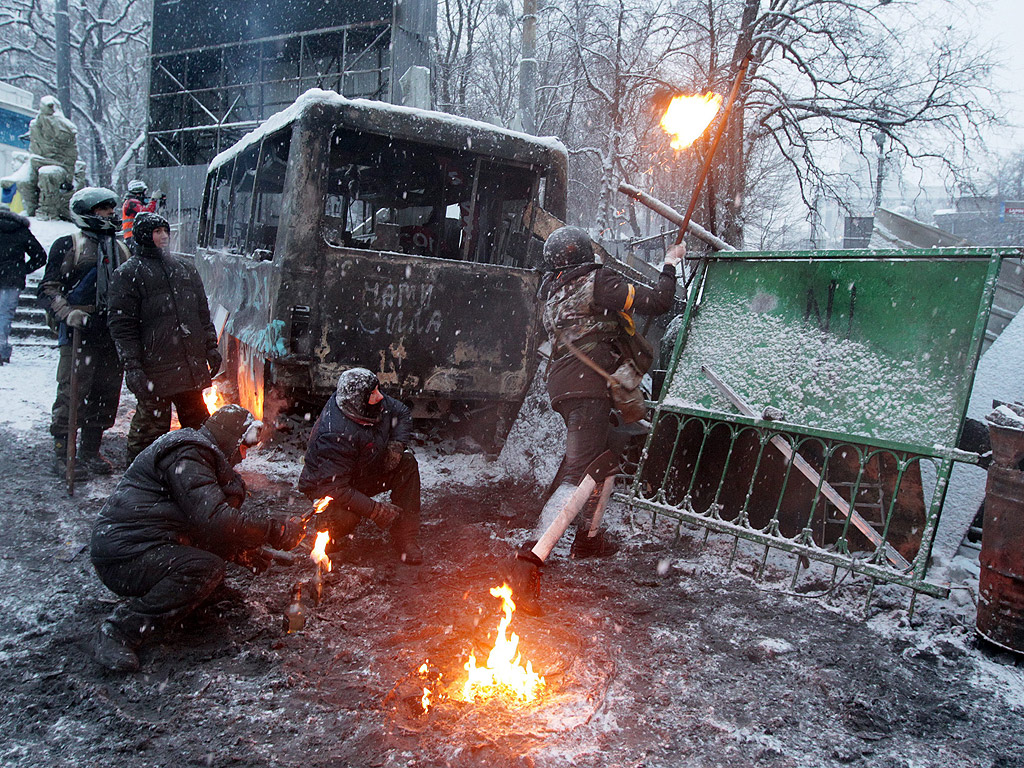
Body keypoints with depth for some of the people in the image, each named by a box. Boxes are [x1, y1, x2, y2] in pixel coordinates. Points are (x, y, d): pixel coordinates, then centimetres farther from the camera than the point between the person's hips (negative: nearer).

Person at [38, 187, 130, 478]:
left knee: (106, 394, 8)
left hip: (113, 334, 6)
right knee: (73, 393, -6)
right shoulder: (69, 246, 0)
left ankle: (91, 452, 21)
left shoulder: (119, 248, 19)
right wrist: (67, 313, -18)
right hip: (79, 334, -6)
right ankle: (62, 454, 5)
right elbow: (48, 290, -2)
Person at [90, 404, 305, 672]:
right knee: (208, 568, -29)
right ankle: (122, 628, -19)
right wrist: (277, 530, -19)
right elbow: (213, 520, -26)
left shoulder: (198, 452, 18)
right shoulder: (187, 456, -15)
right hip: (123, 556, -10)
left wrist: (240, 550, 8)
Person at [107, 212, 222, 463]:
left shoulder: (184, 268, 18)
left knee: (197, 423, 13)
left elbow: (203, 312, 22)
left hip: (191, 364, 6)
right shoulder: (128, 273, 0)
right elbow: (121, 324, -5)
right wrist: (131, 365, -13)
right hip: (154, 366, -6)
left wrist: (210, 347, 14)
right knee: (152, 424, -2)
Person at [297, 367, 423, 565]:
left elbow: (403, 414, 7)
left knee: (407, 462, -12)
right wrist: (375, 510, -36)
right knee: (346, 518, -37)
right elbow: (333, 487, -37)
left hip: (367, 472, 8)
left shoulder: (375, 403, -14)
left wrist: (397, 444, -12)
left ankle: (405, 538, -10)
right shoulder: (337, 435, -36)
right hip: (325, 486, -7)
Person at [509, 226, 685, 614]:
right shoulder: (599, 281, -3)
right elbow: (658, 302, -3)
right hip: (589, 387, -9)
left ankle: (588, 537, 34)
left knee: (606, 458, 25)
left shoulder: (553, 293, 20)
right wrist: (670, 264, 13)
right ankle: (532, 557, -27)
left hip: (563, 388, 9)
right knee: (580, 476, -15)